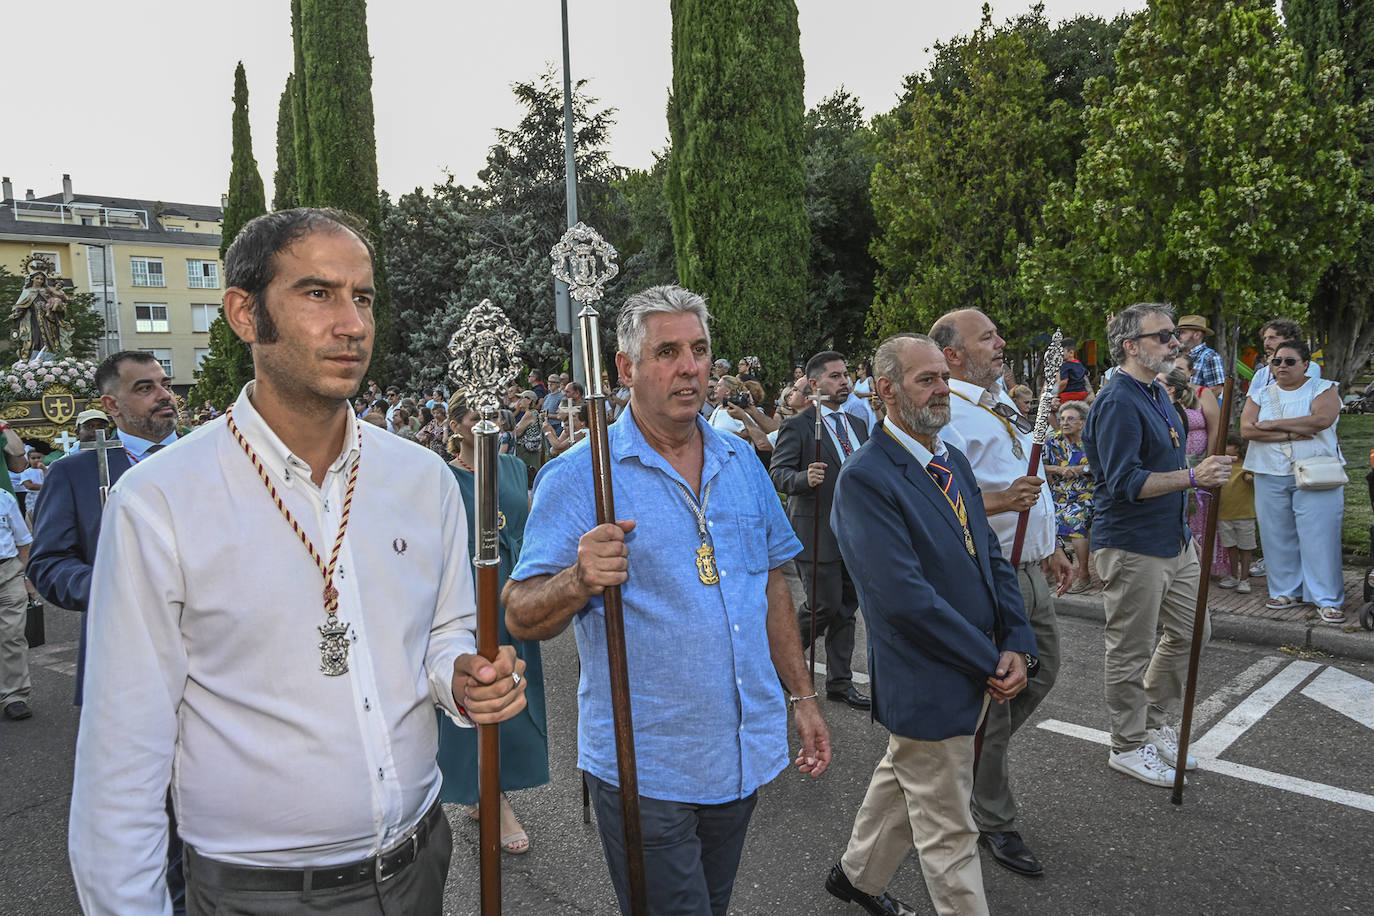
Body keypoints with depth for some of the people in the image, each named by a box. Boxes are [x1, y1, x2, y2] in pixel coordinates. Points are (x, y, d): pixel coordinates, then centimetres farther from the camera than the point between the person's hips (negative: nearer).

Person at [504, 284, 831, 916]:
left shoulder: (741, 462, 5)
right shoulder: (576, 477, -13)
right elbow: (519, 619, -15)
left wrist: (801, 696, 12)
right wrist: (580, 580, -35)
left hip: (743, 755, 6)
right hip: (644, 769, -5)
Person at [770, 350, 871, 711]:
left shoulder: (858, 425, 14)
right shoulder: (797, 427, -8)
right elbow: (778, 472, -15)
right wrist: (805, 478, -33)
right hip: (817, 533, -6)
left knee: (847, 607, 10)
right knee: (825, 606, -4)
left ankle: (840, 682, 22)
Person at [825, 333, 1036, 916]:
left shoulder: (953, 460, 7)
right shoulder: (865, 478, -22)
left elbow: (992, 556, 8)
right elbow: (905, 597, -26)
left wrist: (1016, 645, -5)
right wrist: (991, 664, -18)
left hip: (980, 669, 9)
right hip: (928, 687, -9)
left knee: (903, 779, 27)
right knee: (948, 833, 7)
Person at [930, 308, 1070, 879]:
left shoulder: (1001, 402, 14)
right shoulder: (949, 414, -17)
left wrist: (1050, 549, 22)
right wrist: (999, 501, -33)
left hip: (1030, 567, 10)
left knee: (1042, 671, 21)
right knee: (993, 697, 2)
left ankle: (973, 756, 40)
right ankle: (994, 823, 19)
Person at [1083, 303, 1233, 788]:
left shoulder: (1157, 393, 13)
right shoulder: (1118, 403, -20)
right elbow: (1125, 482, -26)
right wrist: (1192, 477, -31)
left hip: (1174, 540, 10)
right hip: (1132, 547, -10)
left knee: (1191, 630, 19)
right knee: (1132, 650, 3)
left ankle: (1156, 725, 34)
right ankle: (1127, 745, 19)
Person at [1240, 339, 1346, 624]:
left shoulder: (1323, 389, 3)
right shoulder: (1260, 395, 10)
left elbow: (1323, 419, -17)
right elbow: (1247, 429, -6)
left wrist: (1272, 424, -12)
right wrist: (1291, 433, -15)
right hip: (1270, 476, 3)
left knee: (1319, 535, -4)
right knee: (1278, 536, 6)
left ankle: (1327, 600, 3)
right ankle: (1287, 591, 18)